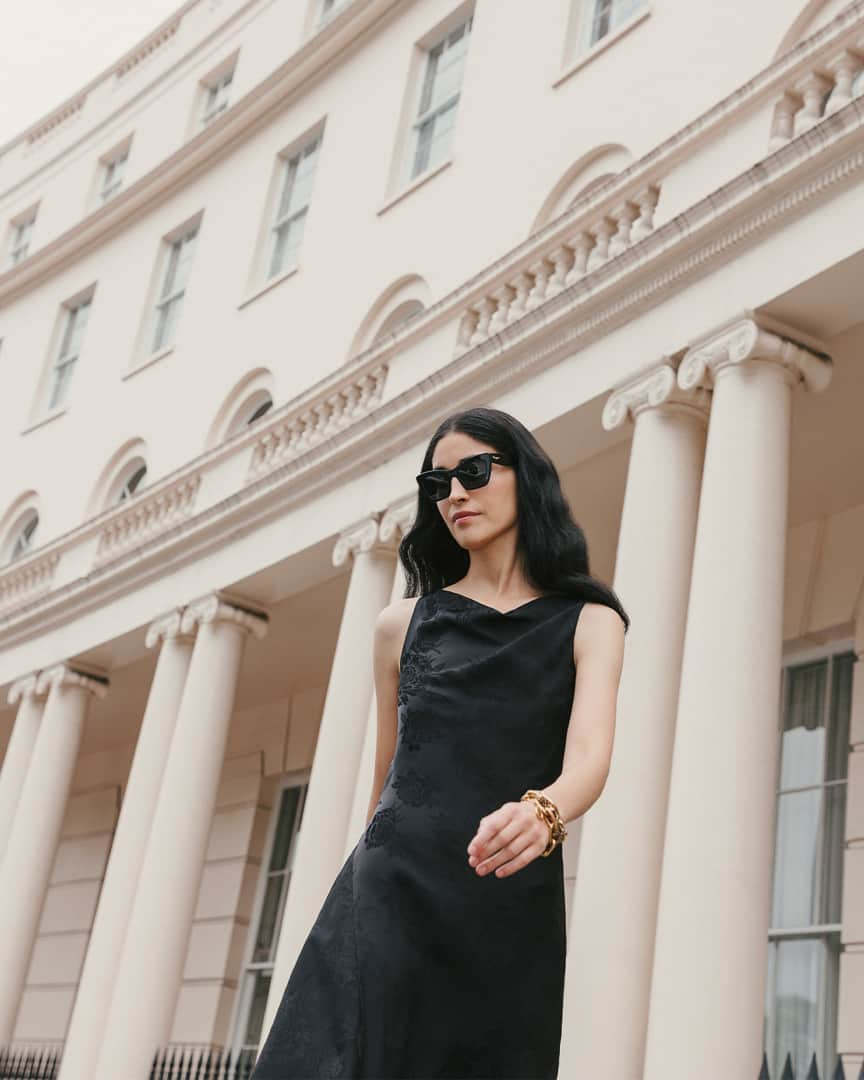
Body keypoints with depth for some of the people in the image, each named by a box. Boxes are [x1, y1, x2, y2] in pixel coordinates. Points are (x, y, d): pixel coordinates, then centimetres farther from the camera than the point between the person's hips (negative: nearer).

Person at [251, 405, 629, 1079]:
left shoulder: (587, 621, 5)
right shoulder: (403, 623, 13)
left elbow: (590, 755, -12)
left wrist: (542, 814, -33)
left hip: (513, 910, -1)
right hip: (394, 892, 1)